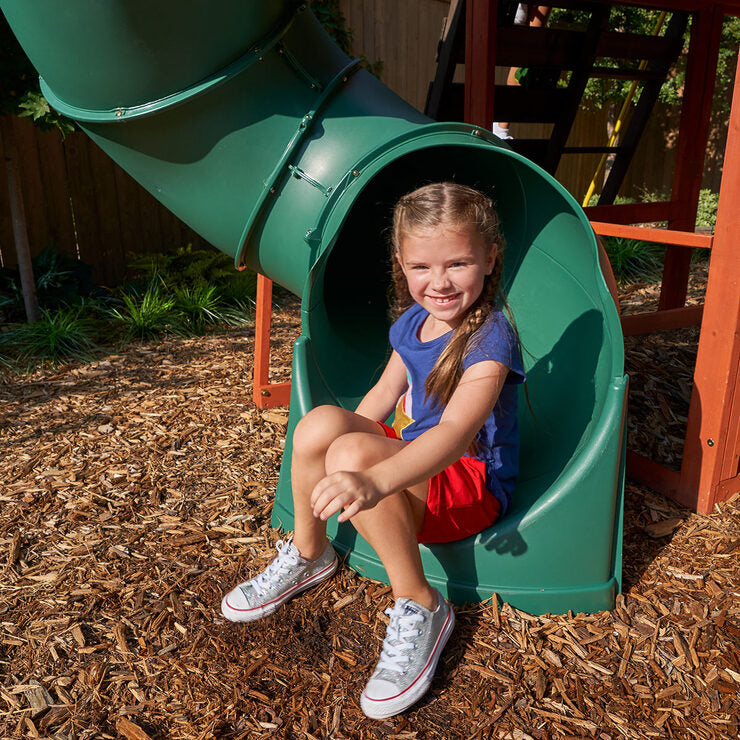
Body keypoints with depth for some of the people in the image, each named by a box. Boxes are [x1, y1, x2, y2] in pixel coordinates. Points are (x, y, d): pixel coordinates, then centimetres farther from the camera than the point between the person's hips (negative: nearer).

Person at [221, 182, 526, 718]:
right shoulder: (413, 321, 3)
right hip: (412, 465, 7)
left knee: (350, 456, -33)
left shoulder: (490, 339, -23)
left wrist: (374, 480, -54)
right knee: (321, 422, -20)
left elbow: (455, 432, -38)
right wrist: (343, 433, 2)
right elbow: (383, 393, 15)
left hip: (472, 483, -7)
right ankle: (309, 554, 5)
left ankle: (421, 611, -17)